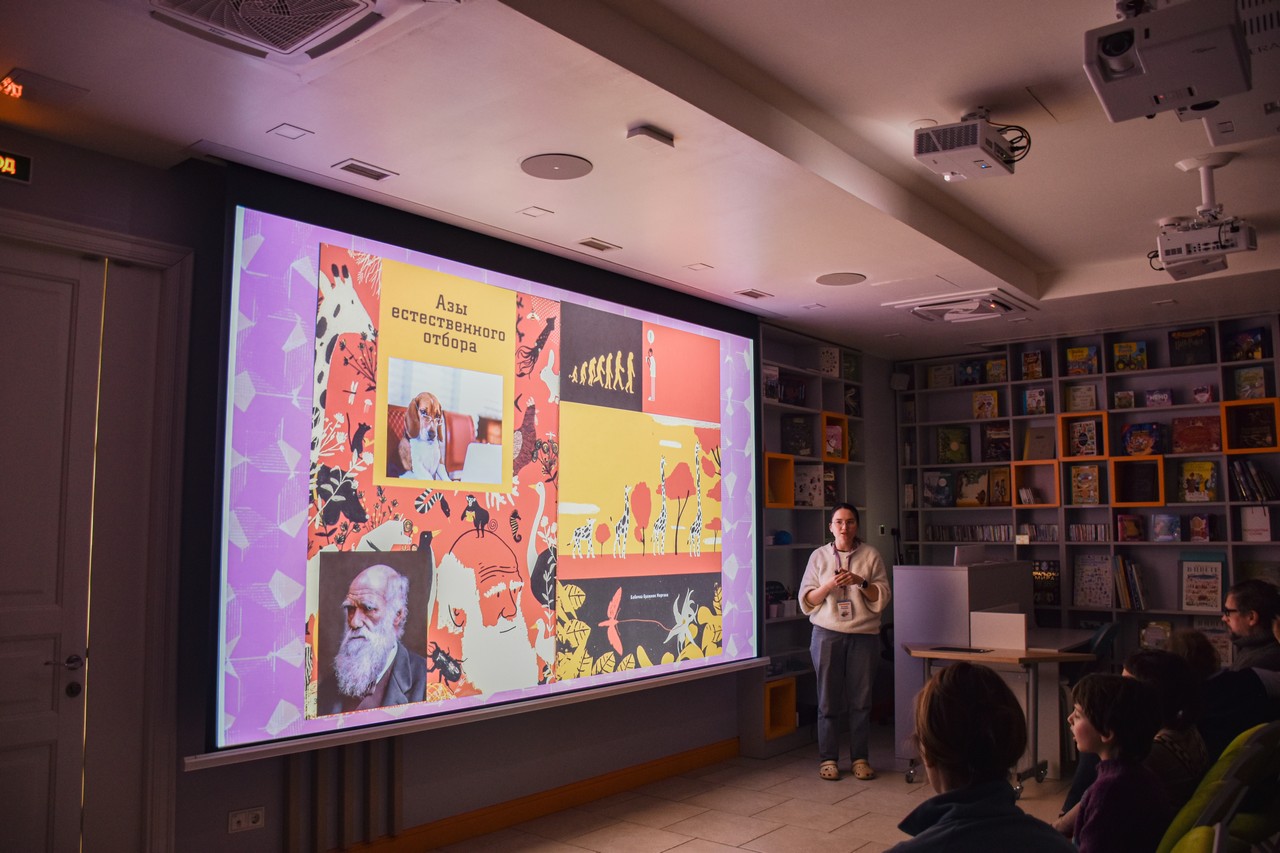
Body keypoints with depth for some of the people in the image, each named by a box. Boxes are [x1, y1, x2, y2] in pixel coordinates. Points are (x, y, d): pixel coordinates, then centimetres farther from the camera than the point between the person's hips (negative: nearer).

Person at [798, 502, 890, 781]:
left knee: (861, 700, 4)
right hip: (827, 634, 0)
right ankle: (828, 759, 13)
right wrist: (829, 585, -14)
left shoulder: (871, 555, 4)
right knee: (828, 700, 2)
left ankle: (860, 758, 16)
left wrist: (861, 582, -15)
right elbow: (806, 600, 2)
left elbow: (882, 597, 1)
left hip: (864, 635, 0)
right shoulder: (819, 556, 4)